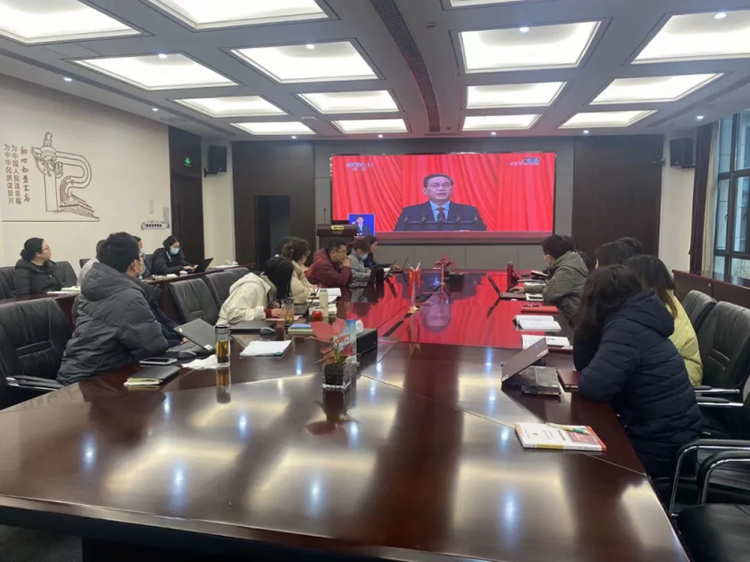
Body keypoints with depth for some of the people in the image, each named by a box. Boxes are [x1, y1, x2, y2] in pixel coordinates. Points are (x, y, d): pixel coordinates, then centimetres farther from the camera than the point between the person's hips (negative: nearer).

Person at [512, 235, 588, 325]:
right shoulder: (566, 261, 9)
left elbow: (548, 294, -18)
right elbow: (551, 287, 17)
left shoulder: (567, 270, -22)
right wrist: (526, 288, 15)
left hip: (575, 319, -9)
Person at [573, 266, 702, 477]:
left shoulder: (626, 327, -24)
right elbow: (584, 363, 10)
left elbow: (591, 387, -29)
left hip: (661, 448, -8)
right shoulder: (632, 319, 6)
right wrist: (586, 327, -4)